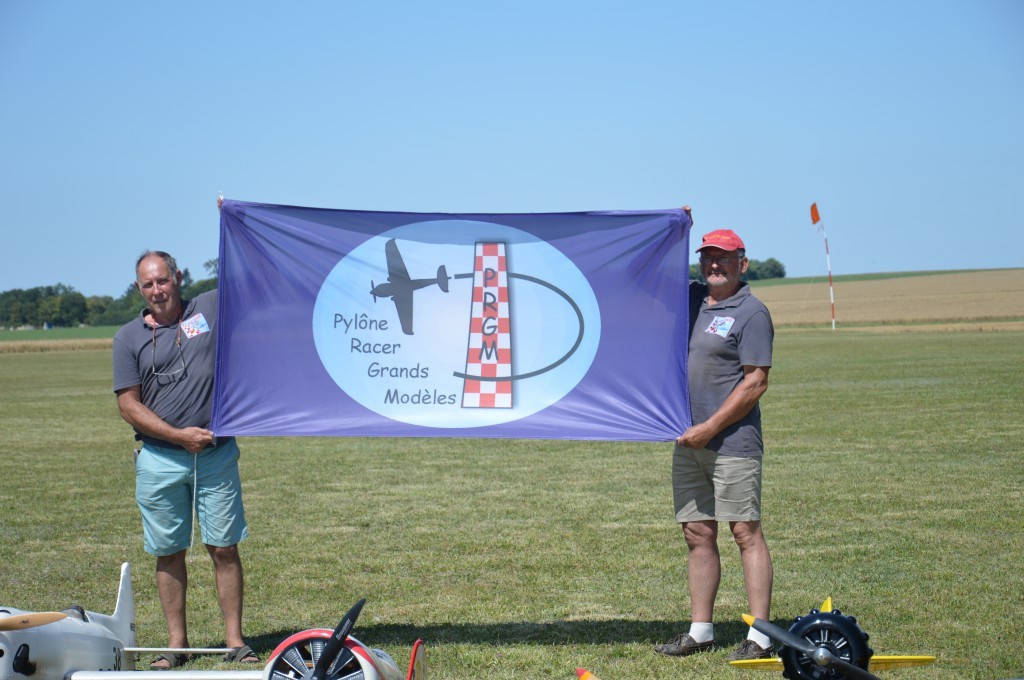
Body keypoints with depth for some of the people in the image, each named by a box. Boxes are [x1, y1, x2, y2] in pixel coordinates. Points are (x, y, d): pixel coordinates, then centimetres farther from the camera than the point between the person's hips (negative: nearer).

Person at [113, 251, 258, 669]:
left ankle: (235, 641, 7)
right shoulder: (129, 337, 5)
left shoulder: (212, 309, 5)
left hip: (217, 456, 0)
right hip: (159, 459, 0)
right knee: (169, 552, 6)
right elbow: (128, 405, 0)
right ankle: (176, 643, 15)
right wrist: (180, 435, -9)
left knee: (224, 548, 0)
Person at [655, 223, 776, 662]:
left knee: (746, 532, -6)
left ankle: (760, 637, -5)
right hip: (688, 443, 7)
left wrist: (710, 427, -14)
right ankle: (700, 631, 16)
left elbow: (756, 383, -12)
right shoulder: (691, 298, 14)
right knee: (697, 534, 9)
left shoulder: (751, 313, -6)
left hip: (733, 442, -7)